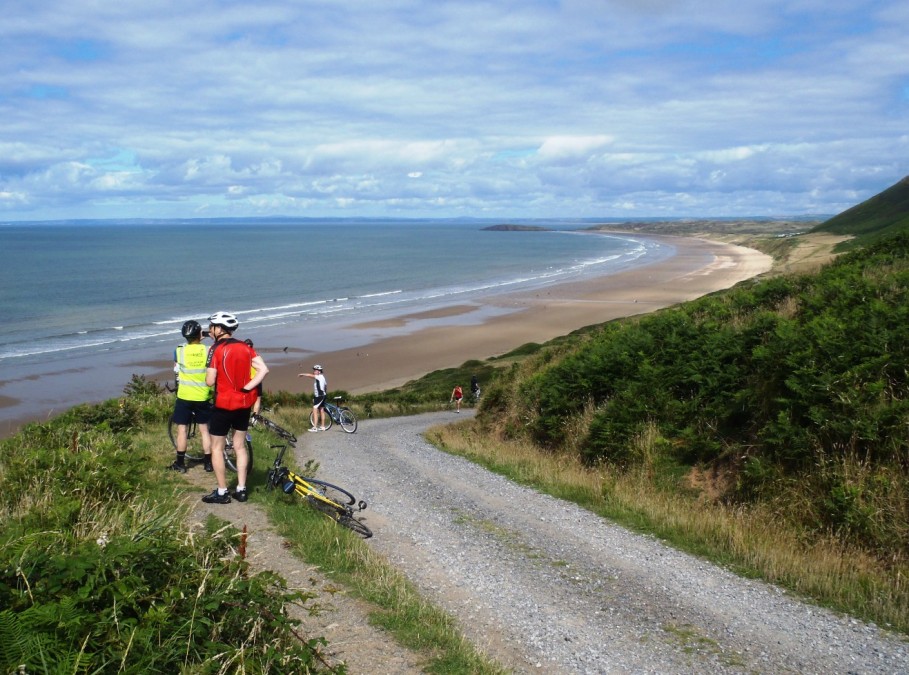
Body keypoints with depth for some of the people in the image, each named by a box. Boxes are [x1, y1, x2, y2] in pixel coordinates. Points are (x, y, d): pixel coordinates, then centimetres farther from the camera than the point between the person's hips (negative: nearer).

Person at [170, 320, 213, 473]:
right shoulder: (208, 351, -7)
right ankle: (208, 462, 14)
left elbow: (177, 373, 5)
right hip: (203, 397, 1)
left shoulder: (179, 351, -7)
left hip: (184, 396, -1)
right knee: (204, 429, 11)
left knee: (182, 429, 8)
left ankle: (180, 463, 13)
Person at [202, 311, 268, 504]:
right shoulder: (245, 347, 3)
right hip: (244, 403, 6)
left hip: (223, 404, -6)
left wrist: (210, 374, 5)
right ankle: (241, 489, 18)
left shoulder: (216, 349, -13)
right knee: (240, 446, 15)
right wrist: (246, 388, -5)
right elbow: (263, 370, -6)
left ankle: (222, 492, 9)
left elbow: (210, 381, -17)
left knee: (217, 448, 7)